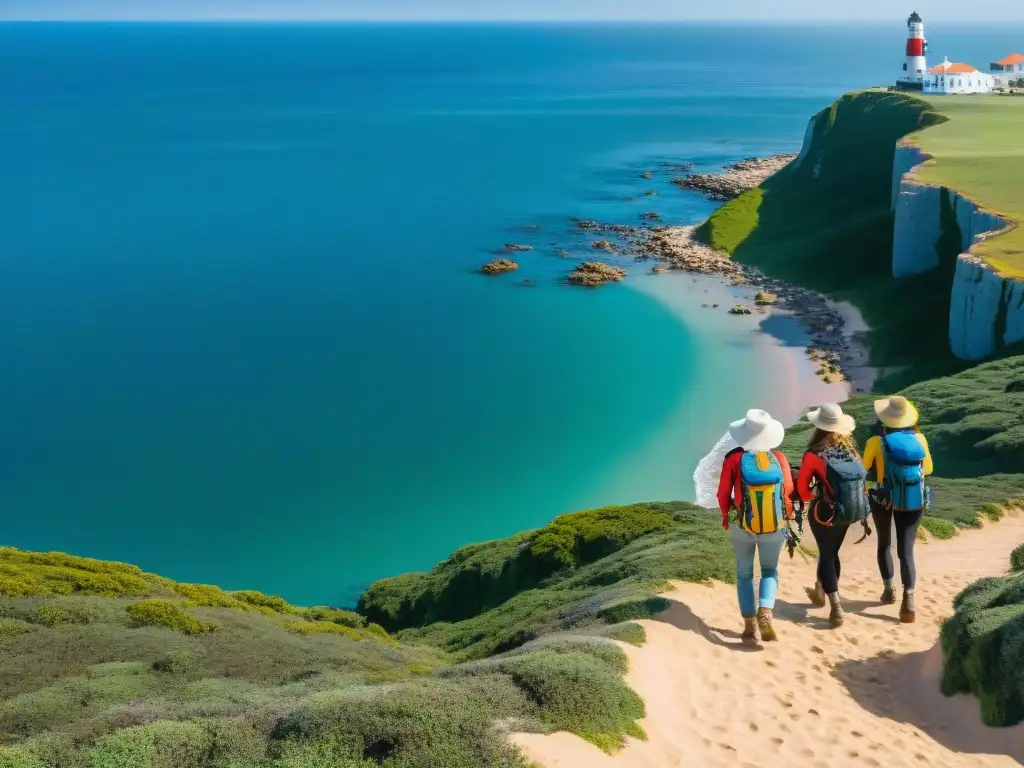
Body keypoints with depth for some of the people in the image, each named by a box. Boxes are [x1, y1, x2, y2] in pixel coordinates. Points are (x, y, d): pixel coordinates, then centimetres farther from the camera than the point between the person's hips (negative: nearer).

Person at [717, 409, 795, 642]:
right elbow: (788, 490, 0)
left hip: (743, 525, -1)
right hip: (775, 526, 1)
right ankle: (765, 613, -8)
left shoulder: (734, 458, -10)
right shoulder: (779, 458, -7)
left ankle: (750, 624, 12)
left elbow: (723, 494, -5)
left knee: (744, 573, 17)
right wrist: (786, 517, 19)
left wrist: (727, 517, 15)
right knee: (770, 570, 17)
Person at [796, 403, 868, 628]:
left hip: (824, 512, -5)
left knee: (827, 555, 8)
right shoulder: (850, 449, -6)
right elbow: (859, 477, 3)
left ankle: (836, 608, 0)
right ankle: (820, 591, 42)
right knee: (831, 552, 22)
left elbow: (802, 488, -9)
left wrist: (812, 497, 12)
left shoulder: (814, 455, -19)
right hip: (849, 511, 5)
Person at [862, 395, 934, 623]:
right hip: (914, 501, 1)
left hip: (884, 499, -1)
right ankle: (908, 599, -17)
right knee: (906, 550, 0)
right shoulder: (919, 439, -4)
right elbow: (928, 469, 10)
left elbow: (863, 470, -2)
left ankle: (888, 590, 29)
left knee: (884, 545, 22)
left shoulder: (876, 442, -13)